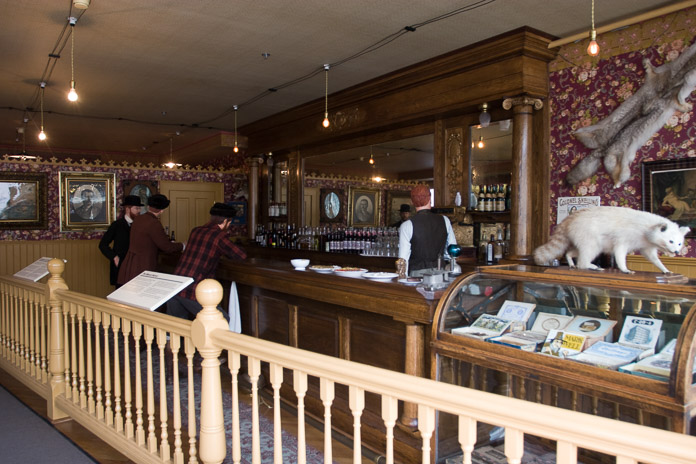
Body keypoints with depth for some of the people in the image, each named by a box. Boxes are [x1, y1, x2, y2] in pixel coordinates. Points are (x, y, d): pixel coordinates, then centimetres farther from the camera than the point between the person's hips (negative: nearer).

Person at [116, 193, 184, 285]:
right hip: (142, 269, -8)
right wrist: (182, 246, 6)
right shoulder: (154, 223, -18)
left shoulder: (137, 219, 8)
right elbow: (167, 247, -12)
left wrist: (171, 243, 25)